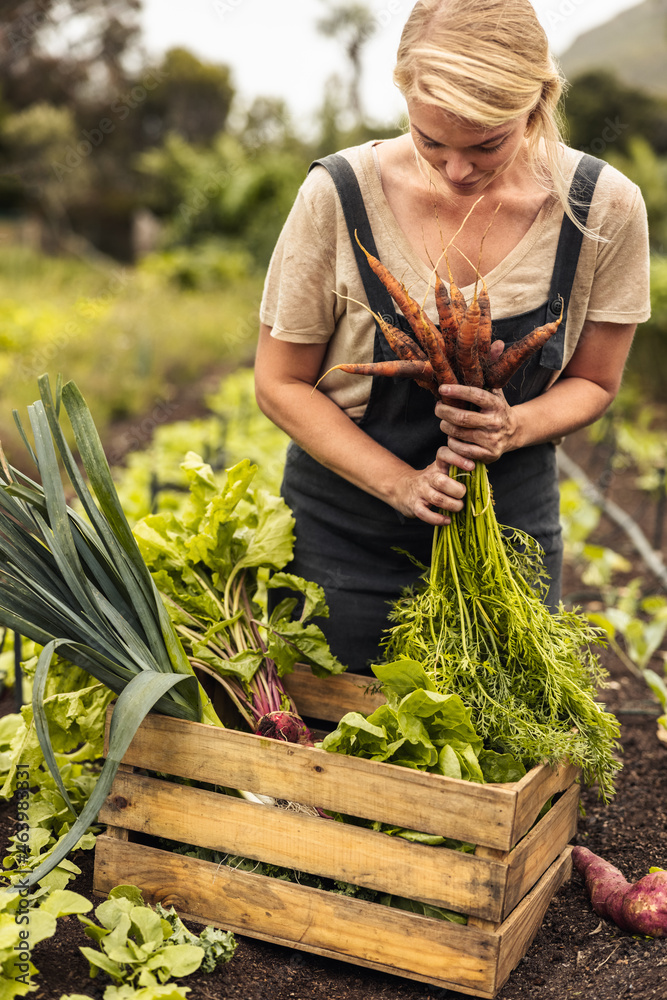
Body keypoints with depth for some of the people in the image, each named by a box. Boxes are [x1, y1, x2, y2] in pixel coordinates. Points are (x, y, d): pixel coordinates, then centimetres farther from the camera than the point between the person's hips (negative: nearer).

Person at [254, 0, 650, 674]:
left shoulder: (603, 207, -12)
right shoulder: (339, 194, -16)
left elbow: (594, 382, 2)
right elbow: (280, 384, -8)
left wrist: (512, 427, -20)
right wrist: (400, 483, -19)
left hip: (510, 525, 2)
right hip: (345, 535, -1)